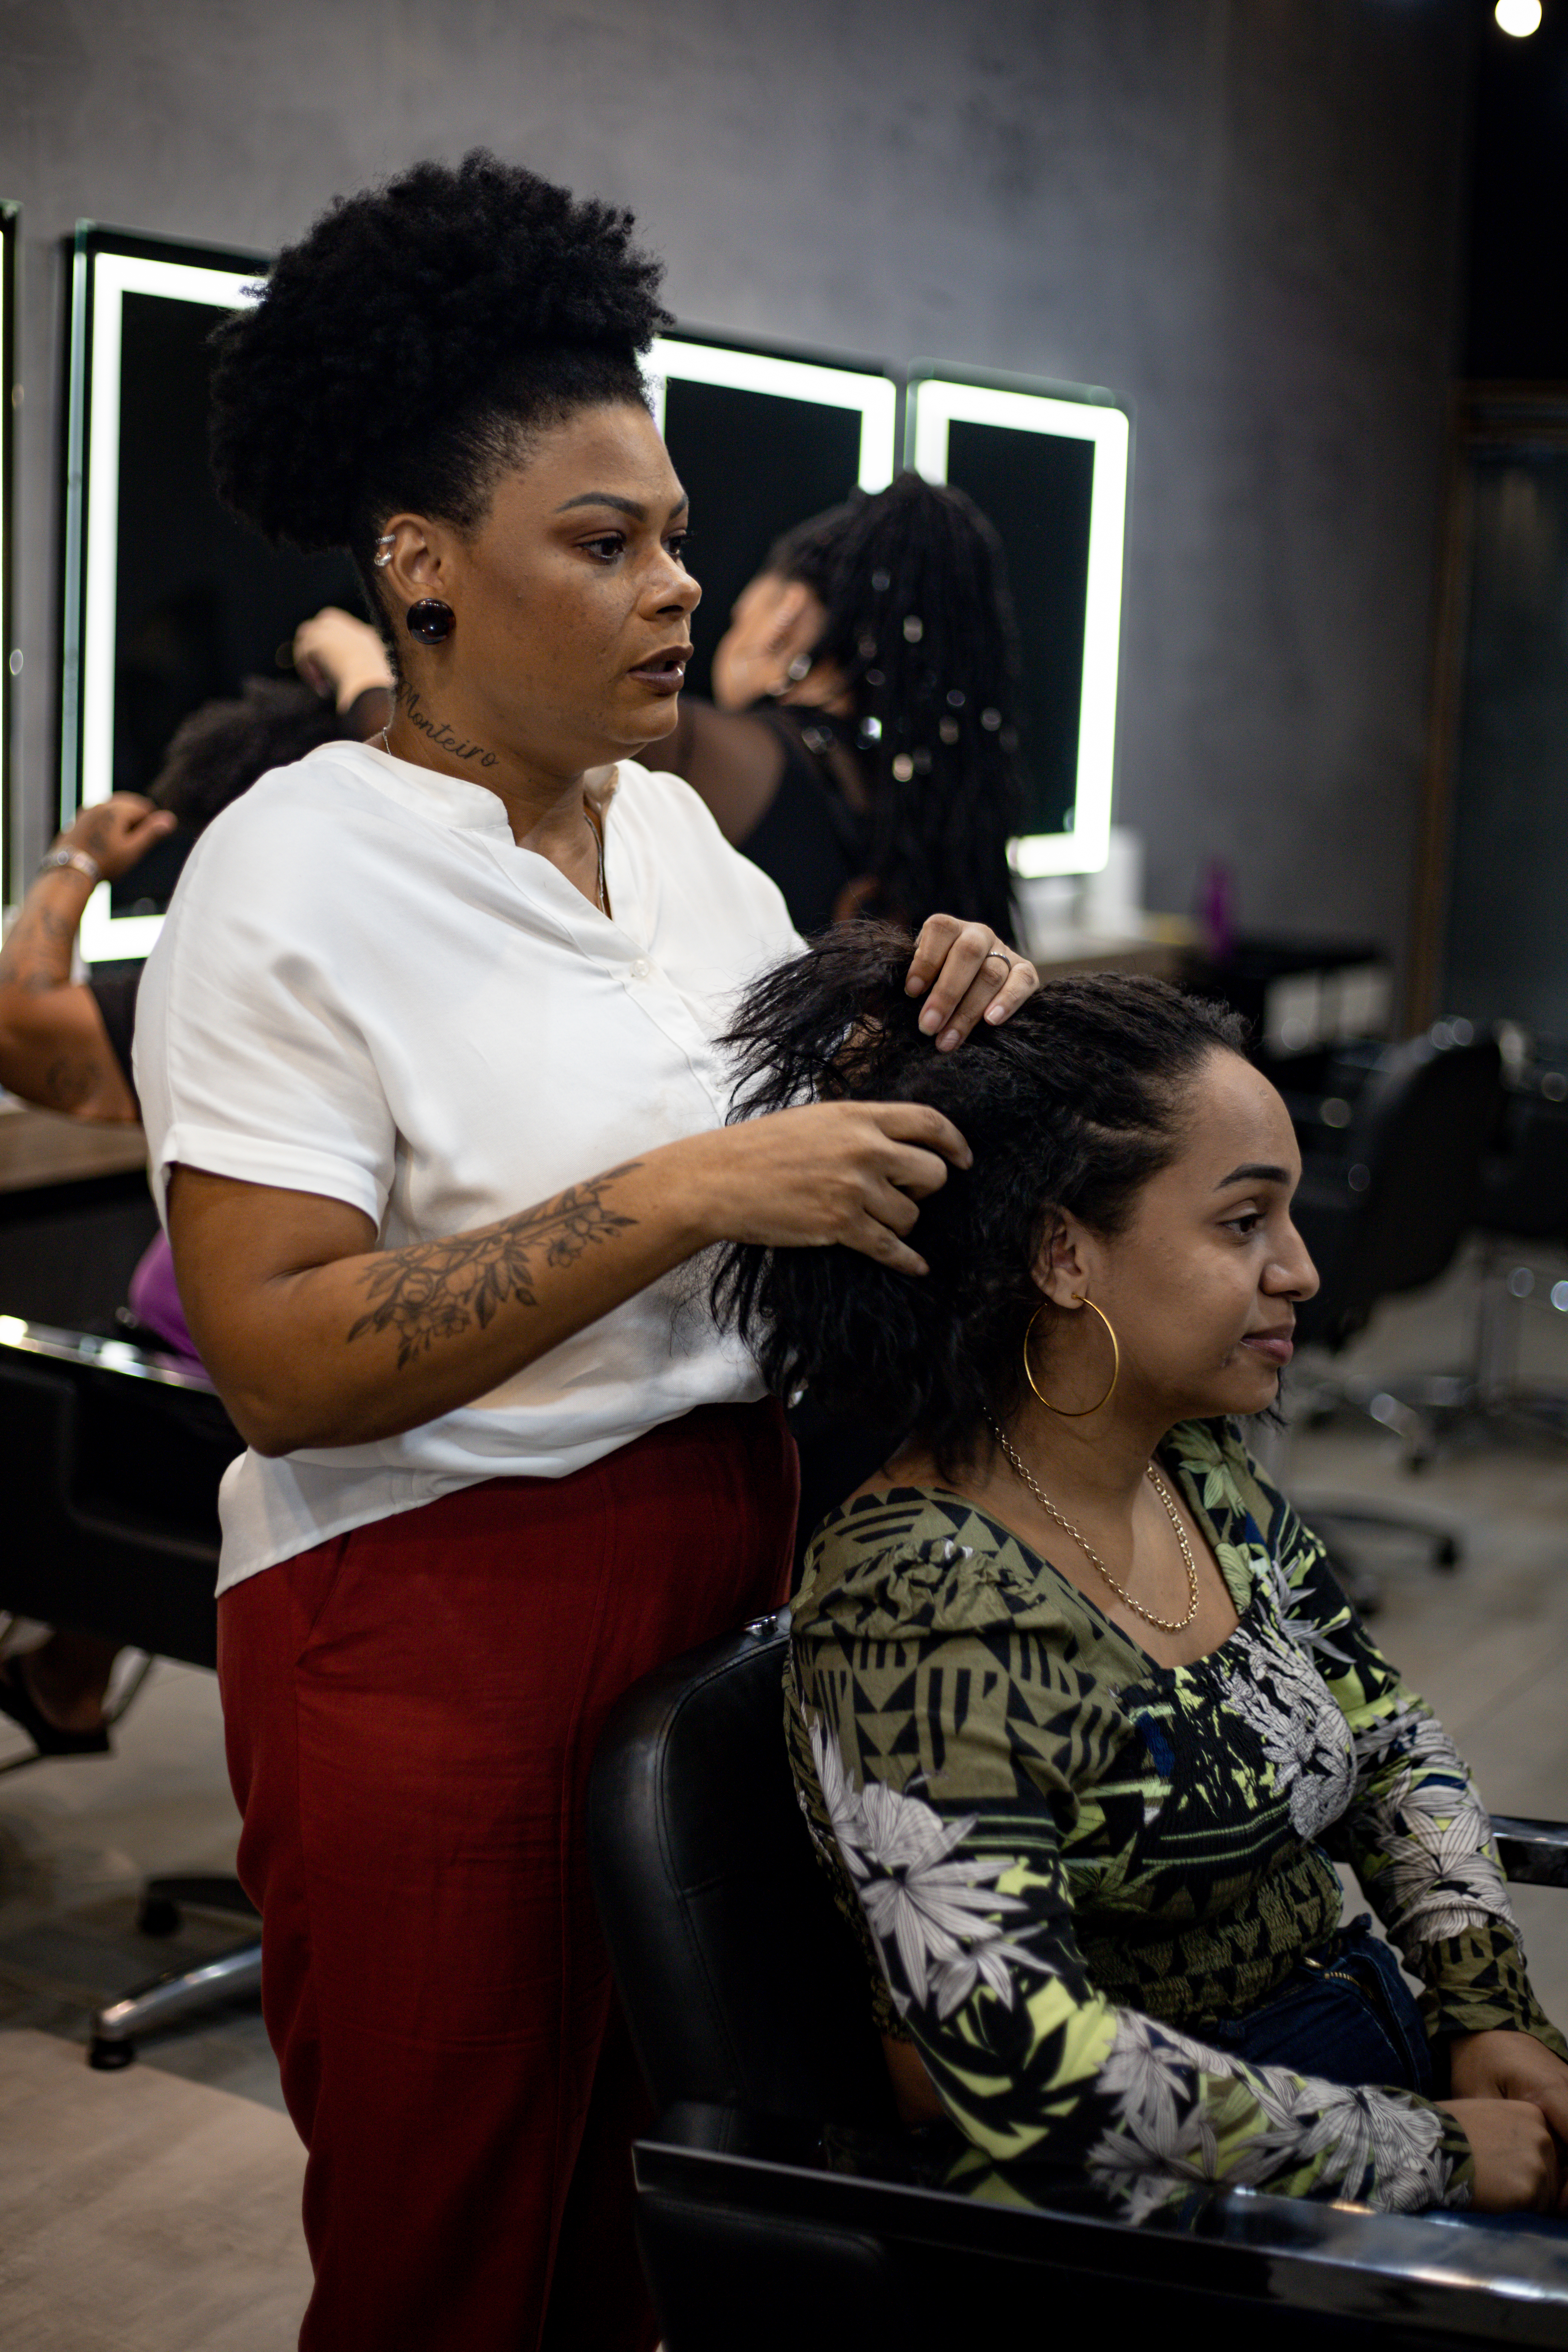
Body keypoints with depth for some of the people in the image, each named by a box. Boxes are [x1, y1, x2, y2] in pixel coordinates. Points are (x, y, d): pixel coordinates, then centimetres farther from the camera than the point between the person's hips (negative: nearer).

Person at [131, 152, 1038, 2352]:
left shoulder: (676, 825, 8)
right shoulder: (296, 877, -13)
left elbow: (814, 1151, 18)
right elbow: (276, 1359, -22)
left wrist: (928, 1017, -3)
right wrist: (693, 1193, -26)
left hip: (730, 1552, 6)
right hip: (440, 1620, -6)